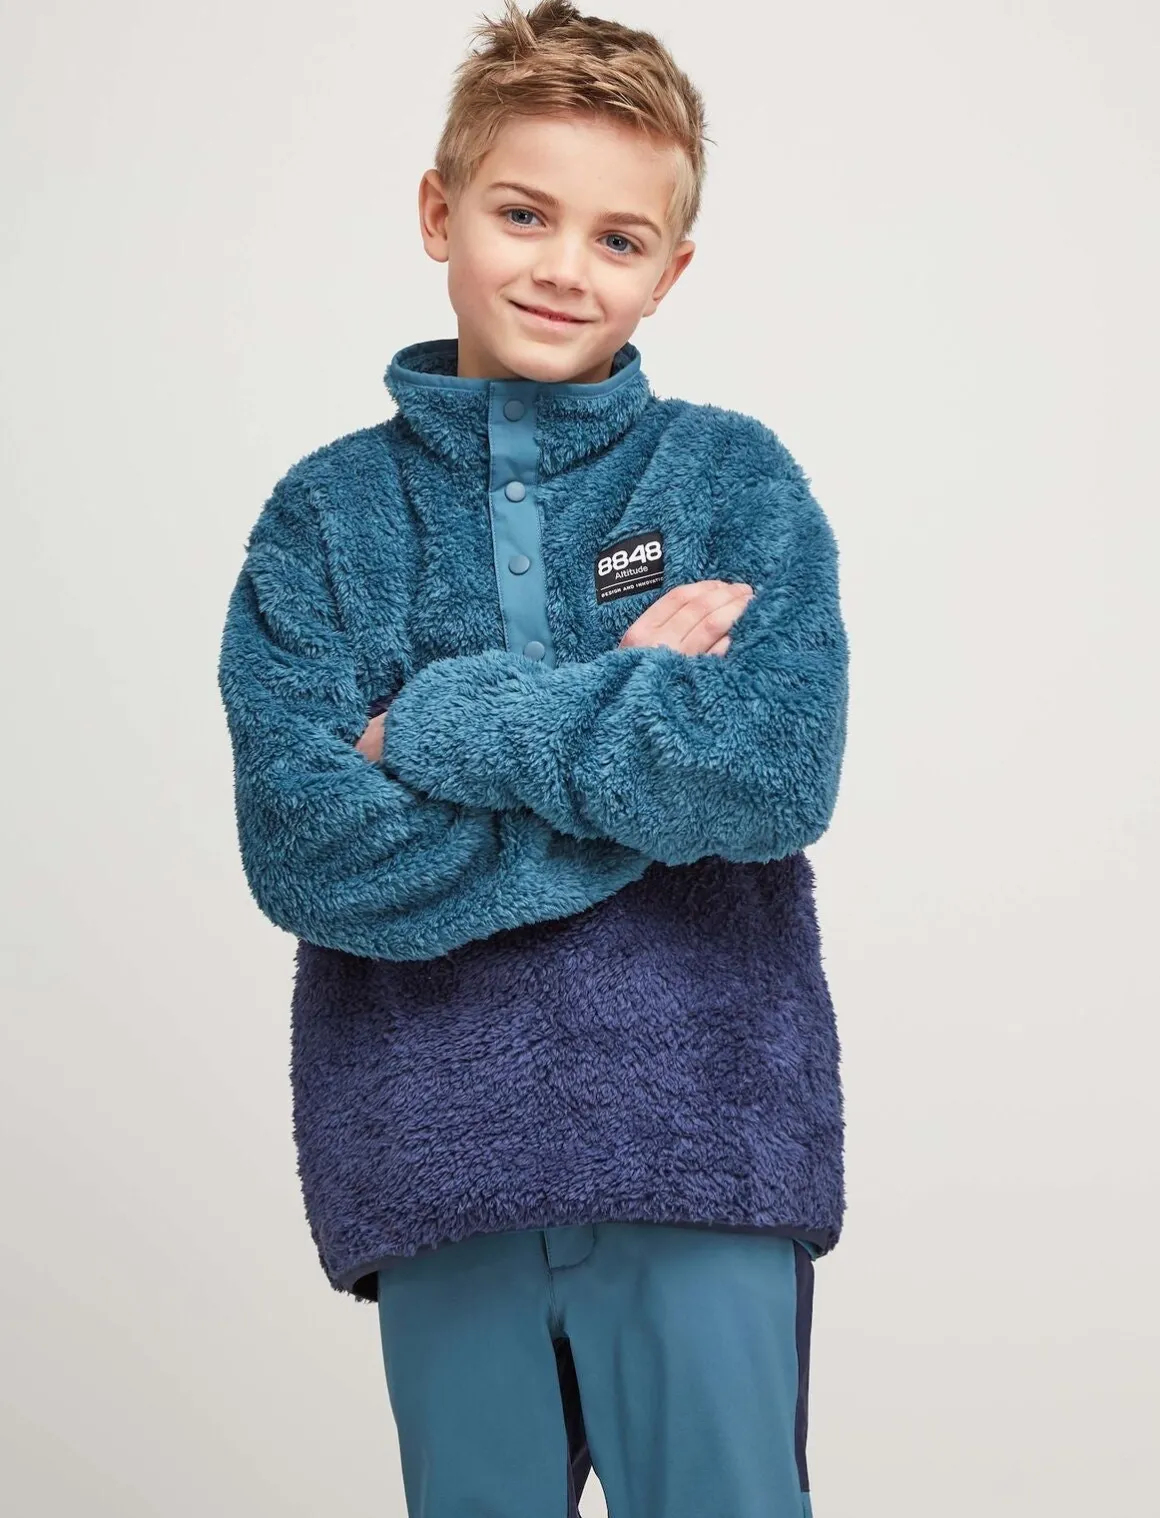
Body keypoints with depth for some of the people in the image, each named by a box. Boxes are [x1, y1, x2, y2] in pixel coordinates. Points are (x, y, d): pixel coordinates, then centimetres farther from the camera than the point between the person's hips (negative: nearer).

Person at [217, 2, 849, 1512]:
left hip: (702, 1150, -1)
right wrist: (642, 729, -12)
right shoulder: (329, 512, 2)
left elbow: (778, 774, -15)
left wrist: (448, 724, -14)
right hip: (437, 1154, 1)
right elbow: (310, 852, -11)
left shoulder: (738, 478, 1)